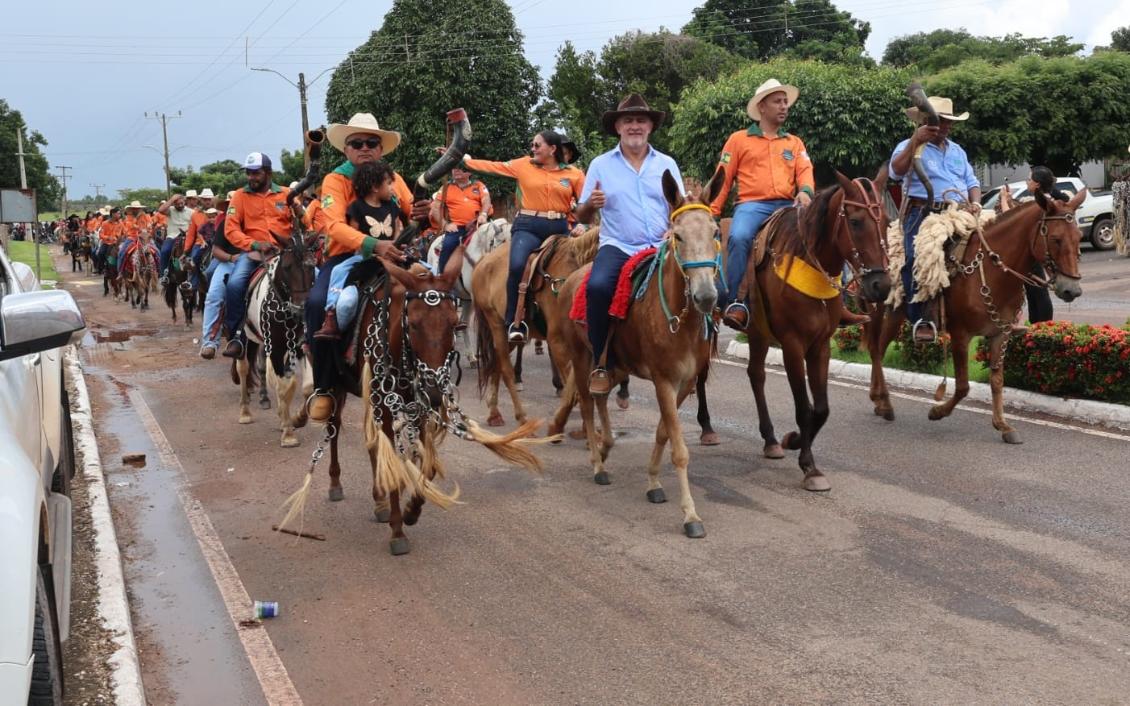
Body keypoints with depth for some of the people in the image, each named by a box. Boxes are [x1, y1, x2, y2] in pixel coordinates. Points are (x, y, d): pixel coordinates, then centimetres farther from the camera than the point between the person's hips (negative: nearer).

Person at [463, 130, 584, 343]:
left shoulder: (574, 174, 8)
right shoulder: (524, 165, 9)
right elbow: (491, 166, 9)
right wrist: (461, 158, 7)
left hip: (559, 229, 2)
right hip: (528, 226, -2)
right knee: (517, 266, -25)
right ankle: (514, 323, -15)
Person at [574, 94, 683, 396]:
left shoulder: (667, 164, 11)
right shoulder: (601, 165, 7)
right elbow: (581, 217, 9)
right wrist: (591, 204, -14)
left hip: (661, 247, 2)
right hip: (617, 246, -2)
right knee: (598, 286, -33)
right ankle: (601, 364, -17)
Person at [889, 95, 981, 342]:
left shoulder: (957, 150, 25)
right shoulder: (910, 147, 5)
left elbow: (972, 182, 24)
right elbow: (895, 172, -16)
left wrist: (975, 202, 2)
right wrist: (915, 142, -28)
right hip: (923, 213, -6)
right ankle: (922, 319, -23)